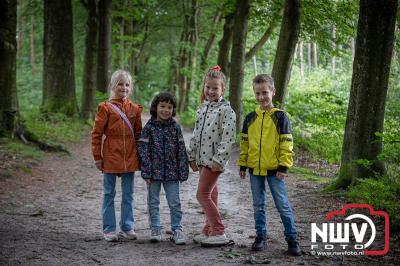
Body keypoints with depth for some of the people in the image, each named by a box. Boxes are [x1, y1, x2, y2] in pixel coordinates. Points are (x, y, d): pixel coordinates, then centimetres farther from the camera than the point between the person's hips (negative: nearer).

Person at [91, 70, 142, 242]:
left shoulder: (134, 108, 7)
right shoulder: (106, 108, -4)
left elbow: (138, 134, 13)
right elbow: (96, 134, -4)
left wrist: (140, 154, 9)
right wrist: (97, 157, -6)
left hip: (130, 158, 4)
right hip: (111, 157, -3)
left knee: (128, 194, 11)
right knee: (109, 194, 6)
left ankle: (127, 227, 21)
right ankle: (109, 229, 13)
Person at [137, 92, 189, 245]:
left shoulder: (175, 127, 2)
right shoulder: (149, 127, -3)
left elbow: (181, 151, 3)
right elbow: (143, 150, -6)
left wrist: (183, 172, -2)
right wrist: (146, 172, -11)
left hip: (172, 172, 1)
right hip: (154, 171, -1)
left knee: (174, 203, 3)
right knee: (153, 202, 9)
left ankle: (177, 230, 12)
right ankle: (155, 229, 20)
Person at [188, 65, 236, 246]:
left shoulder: (226, 109, -12)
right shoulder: (203, 108, 13)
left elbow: (228, 138, -18)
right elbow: (196, 134, 18)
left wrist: (219, 159, -21)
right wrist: (192, 156, 16)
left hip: (214, 160, -8)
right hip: (202, 158, 8)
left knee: (203, 194, -9)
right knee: (211, 194, 14)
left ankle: (219, 233, -4)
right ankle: (209, 231, 21)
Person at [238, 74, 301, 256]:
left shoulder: (280, 117, -5)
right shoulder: (250, 118, 6)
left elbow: (286, 143, -6)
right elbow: (244, 143, 12)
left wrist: (283, 166, -11)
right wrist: (243, 165, 9)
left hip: (274, 169, -4)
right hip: (255, 169, 4)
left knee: (283, 205, -1)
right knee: (258, 205, 11)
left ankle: (292, 239, 6)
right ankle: (261, 237, 21)